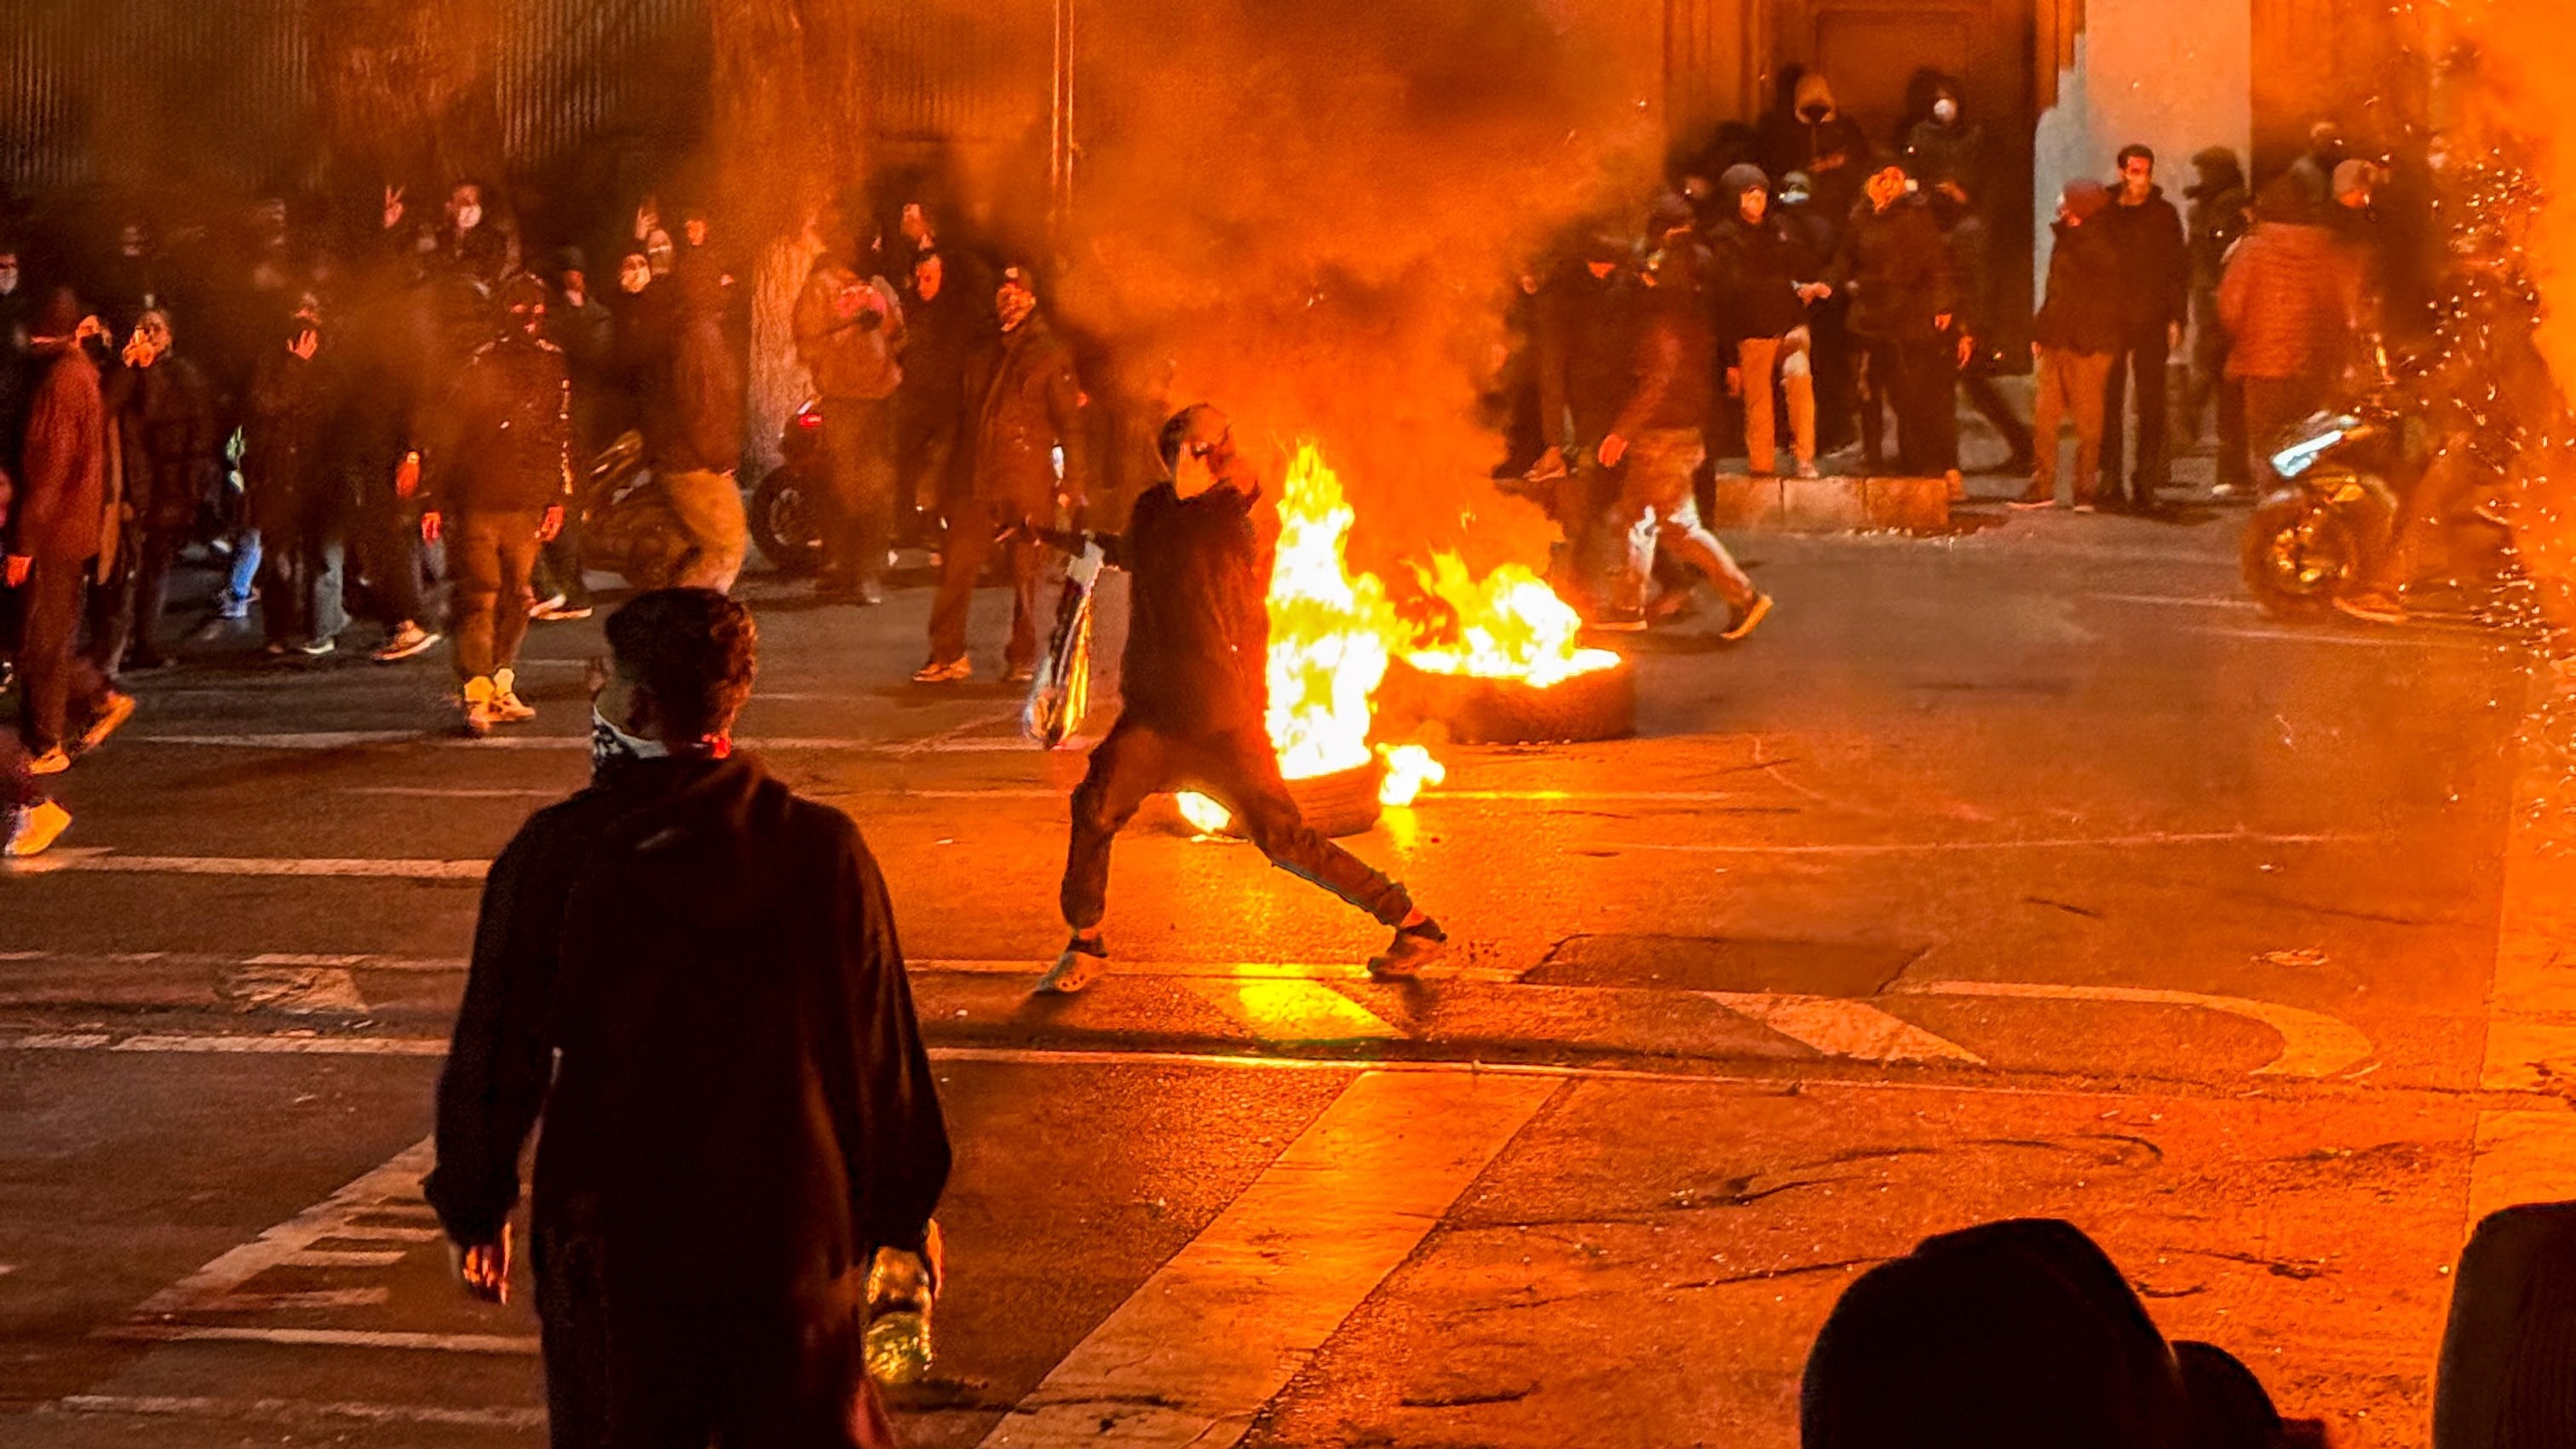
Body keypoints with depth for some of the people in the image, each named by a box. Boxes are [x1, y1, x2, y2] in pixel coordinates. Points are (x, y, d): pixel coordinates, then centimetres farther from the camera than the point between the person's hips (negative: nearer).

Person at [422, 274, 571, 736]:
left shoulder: (555, 364, 9)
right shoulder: (481, 363, -1)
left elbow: (562, 435, 14)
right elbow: (450, 433, 0)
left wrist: (559, 498, 9)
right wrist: (435, 500, -2)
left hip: (529, 503, 4)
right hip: (478, 501, -4)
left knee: (516, 598, 7)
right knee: (479, 597, -9)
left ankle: (500, 688, 18)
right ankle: (476, 697, -13)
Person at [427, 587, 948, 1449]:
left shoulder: (555, 856, -10)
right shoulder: (822, 849, -6)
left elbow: (497, 1052, -5)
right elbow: (883, 1051, -2)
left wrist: (474, 1210, 9)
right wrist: (902, 1213, 10)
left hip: (611, 1240, -1)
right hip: (794, 1232, 1)